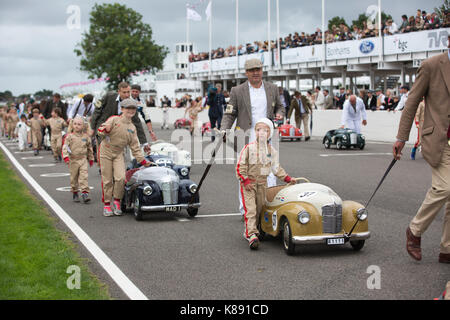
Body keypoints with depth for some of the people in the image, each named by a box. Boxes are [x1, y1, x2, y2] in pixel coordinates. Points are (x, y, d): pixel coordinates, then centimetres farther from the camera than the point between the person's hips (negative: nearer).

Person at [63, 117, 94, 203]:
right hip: (73, 160, -1)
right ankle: (75, 193, 23)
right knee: (74, 177, 8)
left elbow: (89, 148, 15)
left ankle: (85, 193, -12)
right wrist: (66, 156, -24)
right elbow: (65, 146, -11)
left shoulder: (86, 136, 4)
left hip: (83, 159, 1)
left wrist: (91, 158, 20)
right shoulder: (70, 136, -3)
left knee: (84, 176, -10)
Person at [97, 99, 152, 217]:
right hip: (106, 151, -3)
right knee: (107, 180, -1)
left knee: (121, 178, -15)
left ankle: (116, 201, 4)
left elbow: (135, 146, 11)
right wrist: (106, 129, -34)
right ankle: (107, 205, 12)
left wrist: (142, 160, 5)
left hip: (118, 154, 3)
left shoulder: (132, 128, 9)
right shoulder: (114, 119, -5)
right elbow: (100, 131, -10)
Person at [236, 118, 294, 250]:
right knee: (250, 209, -14)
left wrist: (287, 178, 10)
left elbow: (276, 168, 16)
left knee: (259, 209, 9)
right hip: (248, 183, -5)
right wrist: (245, 180, -14)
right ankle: (252, 235, -23)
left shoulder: (271, 150, 7)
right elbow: (240, 166, -7)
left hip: (262, 183, 5)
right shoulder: (249, 148, -7)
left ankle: (248, 231, 22)